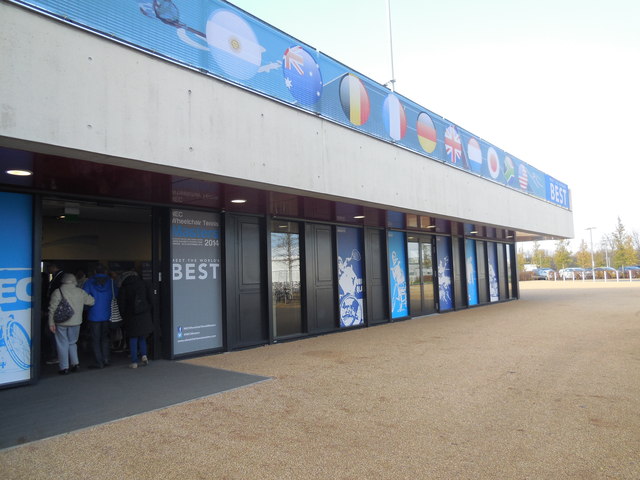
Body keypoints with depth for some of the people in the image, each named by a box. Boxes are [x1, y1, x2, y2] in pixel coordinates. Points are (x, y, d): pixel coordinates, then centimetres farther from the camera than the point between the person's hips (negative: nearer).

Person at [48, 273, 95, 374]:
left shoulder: (57, 292, -7)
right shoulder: (80, 292, 0)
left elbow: (53, 309, -9)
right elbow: (91, 301, 9)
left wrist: (51, 323, -6)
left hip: (61, 323, -2)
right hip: (76, 322, 2)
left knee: (62, 344, 6)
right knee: (72, 343, 19)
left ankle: (64, 367, 8)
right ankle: (75, 362, 11)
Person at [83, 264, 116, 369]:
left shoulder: (89, 282, -4)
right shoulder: (111, 281, -1)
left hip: (94, 316, -2)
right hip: (107, 315, 2)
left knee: (95, 339, 6)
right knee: (105, 337, 16)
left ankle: (99, 362, 5)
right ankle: (105, 359, 11)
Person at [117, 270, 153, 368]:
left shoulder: (123, 287, 0)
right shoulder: (142, 284, 6)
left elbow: (121, 304, -1)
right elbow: (150, 299, 6)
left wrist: (124, 316, 9)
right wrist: (148, 311, 13)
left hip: (131, 317, -2)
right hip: (145, 315, 2)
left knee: (133, 339, 5)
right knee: (142, 337, 17)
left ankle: (134, 362, 6)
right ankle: (144, 355, 1)